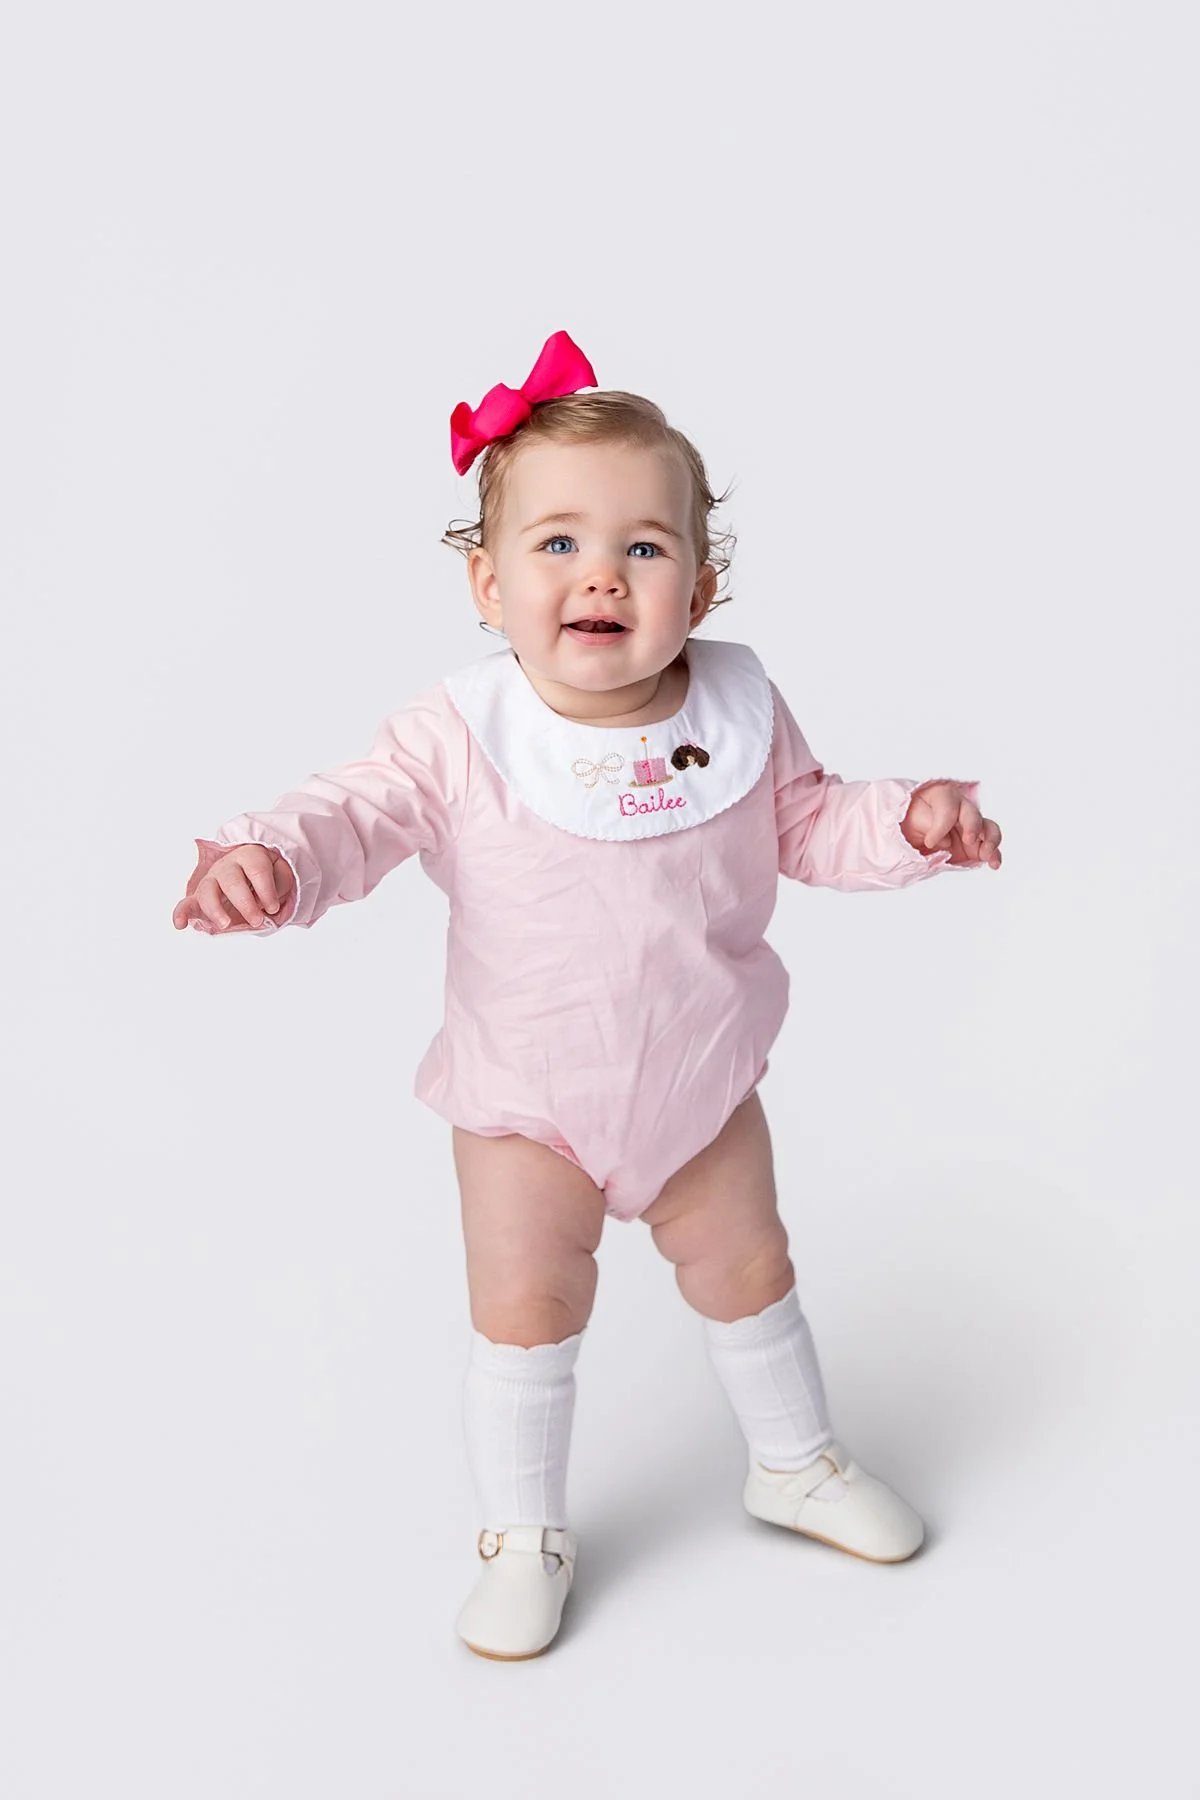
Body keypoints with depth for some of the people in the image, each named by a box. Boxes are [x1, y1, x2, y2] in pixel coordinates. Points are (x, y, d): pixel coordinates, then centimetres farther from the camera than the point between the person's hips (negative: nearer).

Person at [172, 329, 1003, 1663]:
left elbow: (805, 823, 0)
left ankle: (796, 1465, 47)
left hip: (703, 1081, 3)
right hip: (528, 1099, -2)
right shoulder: (463, 733, -21)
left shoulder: (738, 712, -12)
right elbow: (356, 812, -20)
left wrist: (908, 822, -16)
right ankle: (522, 1533, 30)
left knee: (746, 1267, 20)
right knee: (524, 1305, 6)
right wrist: (267, 862, -40)